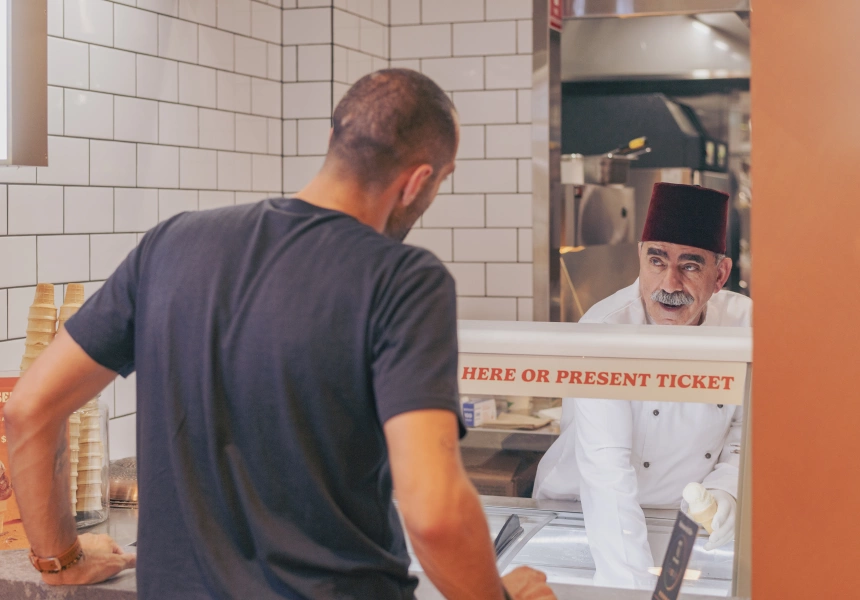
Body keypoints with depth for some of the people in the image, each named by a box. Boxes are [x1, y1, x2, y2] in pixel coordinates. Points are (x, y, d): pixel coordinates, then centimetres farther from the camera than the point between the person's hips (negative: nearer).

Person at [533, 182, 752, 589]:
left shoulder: (745, 323, -8)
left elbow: (749, 428, 4)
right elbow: (607, 471, -29)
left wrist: (725, 490, -15)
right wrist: (630, 585, -36)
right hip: (583, 518, -2)